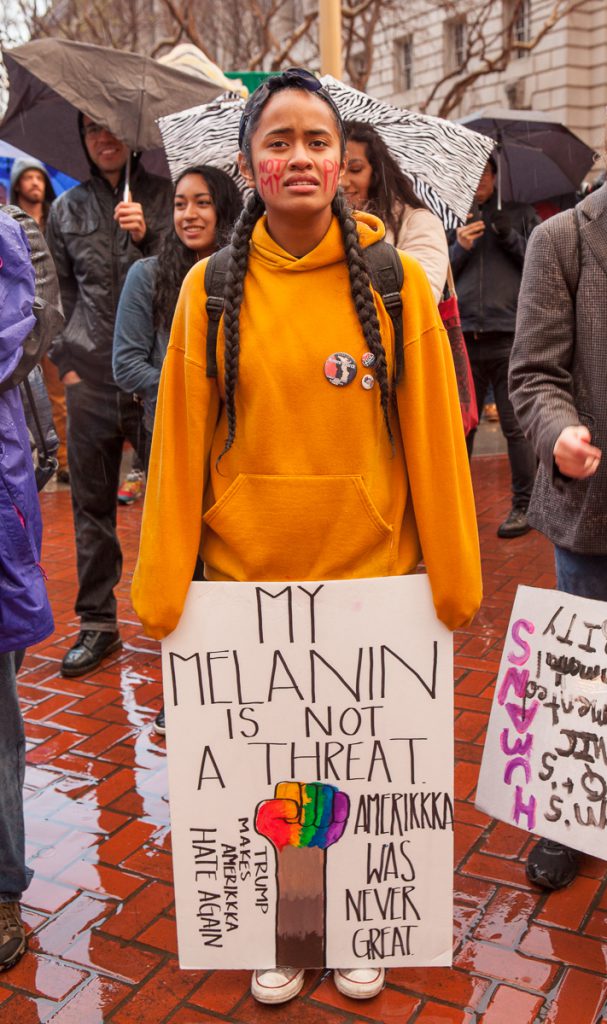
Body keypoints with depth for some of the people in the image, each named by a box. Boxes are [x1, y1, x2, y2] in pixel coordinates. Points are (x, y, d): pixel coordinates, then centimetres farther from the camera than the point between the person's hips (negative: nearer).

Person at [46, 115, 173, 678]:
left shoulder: (165, 197, 7)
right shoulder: (66, 210, 14)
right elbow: (64, 293, 15)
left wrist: (147, 236, -12)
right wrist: (67, 361, 6)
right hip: (91, 376, 3)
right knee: (91, 502, 6)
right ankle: (97, 622, 18)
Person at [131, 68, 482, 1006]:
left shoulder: (396, 280, -4)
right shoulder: (211, 288, -2)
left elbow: (434, 438, -2)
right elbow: (179, 446, -1)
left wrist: (453, 576, -2)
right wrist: (163, 591, -2)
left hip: (373, 575, 0)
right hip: (245, 577, 1)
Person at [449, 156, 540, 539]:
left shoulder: (521, 216, 13)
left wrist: (511, 239, -6)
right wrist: (459, 247, -5)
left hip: (510, 337, -2)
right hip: (464, 338, 2)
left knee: (516, 426, -2)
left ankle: (524, 505, 7)